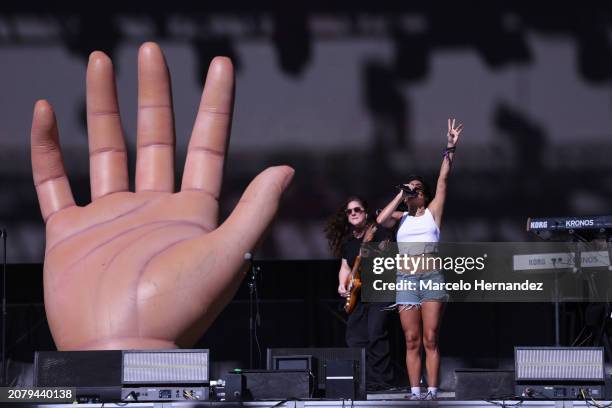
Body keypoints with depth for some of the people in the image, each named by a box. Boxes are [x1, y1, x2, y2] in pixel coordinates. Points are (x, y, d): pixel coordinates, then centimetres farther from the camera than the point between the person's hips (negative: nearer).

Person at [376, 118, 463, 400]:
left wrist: (450, 147, -3)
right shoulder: (401, 217, 16)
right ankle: (414, 392, 0)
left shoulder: (432, 213, 10)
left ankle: (432, 392, -6)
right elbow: (381, 220, -4)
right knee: (412, 341, 1)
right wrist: (400, 196, 4)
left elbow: (443, 180, 3)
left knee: (430, 340, -4)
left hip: (431, 279, -2)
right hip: (406, 280, 2)